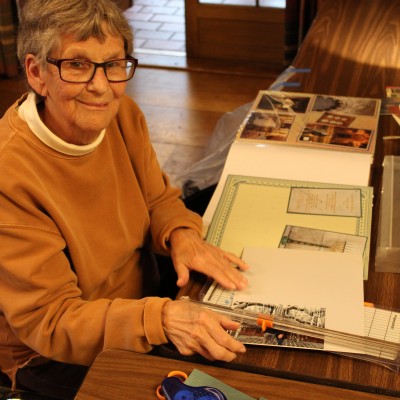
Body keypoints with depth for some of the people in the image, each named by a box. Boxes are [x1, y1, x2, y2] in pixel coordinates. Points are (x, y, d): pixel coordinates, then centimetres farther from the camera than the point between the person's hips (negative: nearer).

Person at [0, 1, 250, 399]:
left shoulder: (123, 114, -10)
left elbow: (157, 199, 5)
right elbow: (48, 321, -27)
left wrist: (181, 234, -19)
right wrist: (161, 318, -41)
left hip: (140, 298, 6)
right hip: (54, 356, -6)